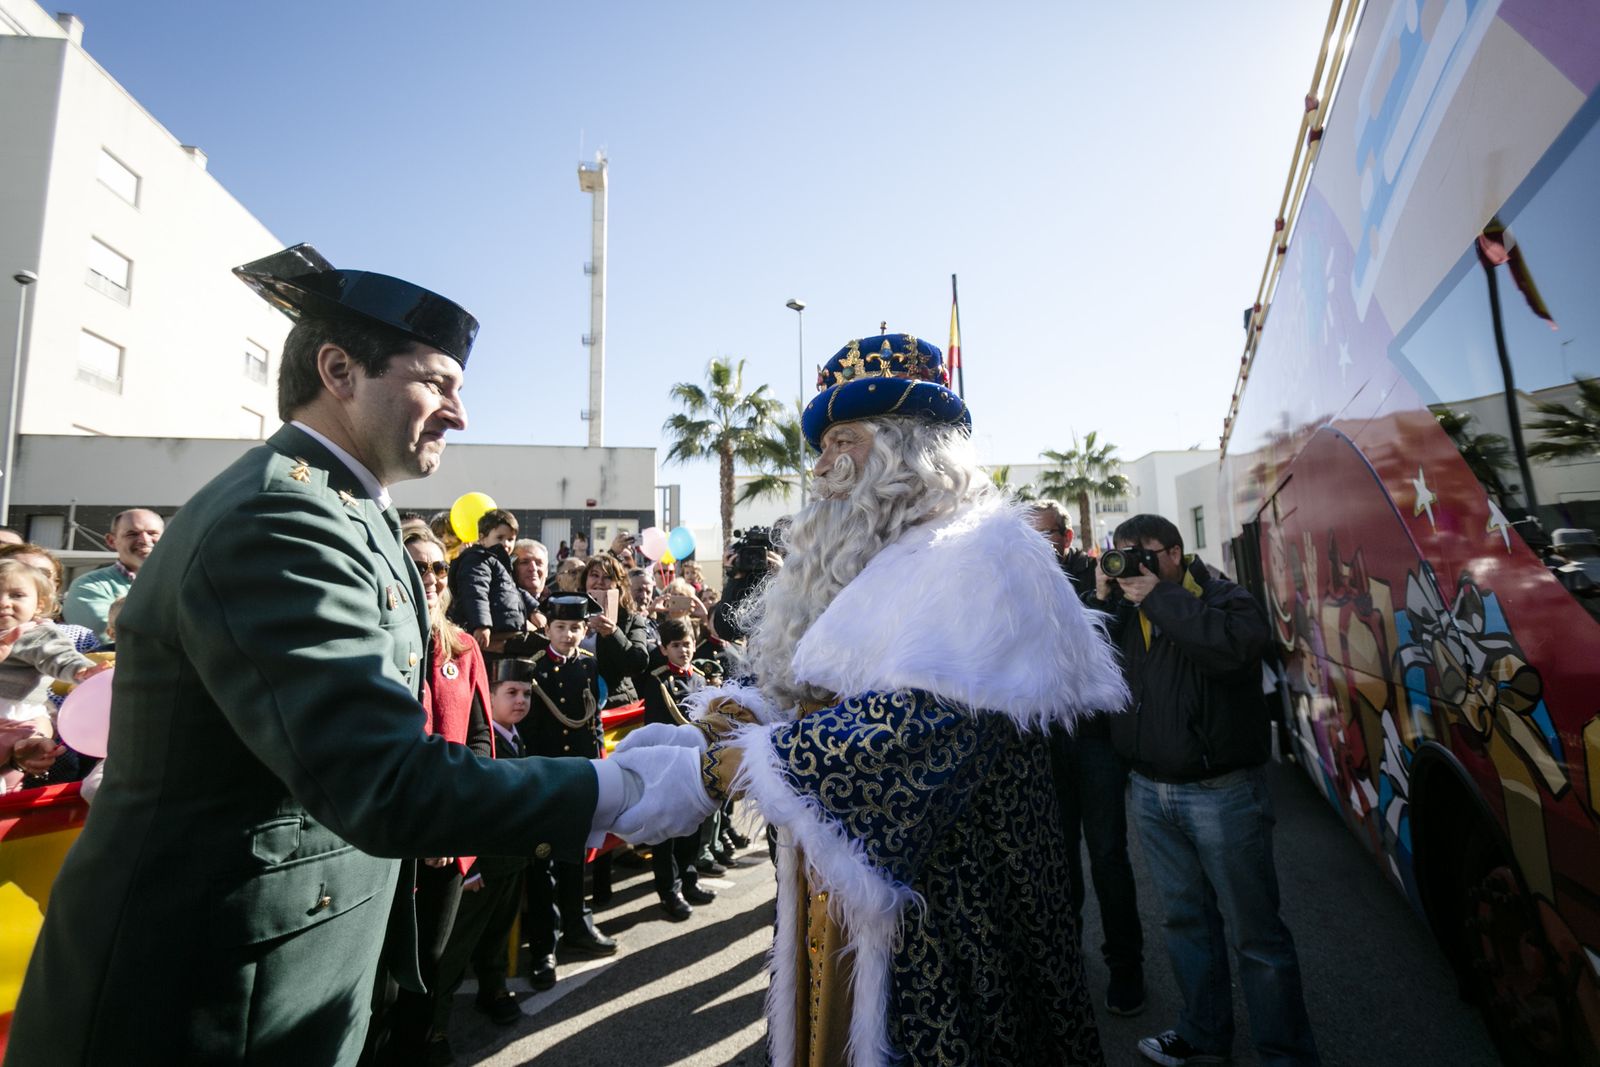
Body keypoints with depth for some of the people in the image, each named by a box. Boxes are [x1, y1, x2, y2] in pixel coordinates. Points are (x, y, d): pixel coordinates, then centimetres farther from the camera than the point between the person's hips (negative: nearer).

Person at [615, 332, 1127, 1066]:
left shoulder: (975, 556, -16)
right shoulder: (859, 565, 11)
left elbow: (915, 724, -28)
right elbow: (794, 698, 8)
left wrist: (712, 769, -27)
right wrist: (702, 731, -10)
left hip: (933, 896, -7)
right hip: (836, 881, 7)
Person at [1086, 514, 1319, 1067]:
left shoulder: (1225, 599, -8)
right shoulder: (1123, 610, 8)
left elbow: (1234, 646, -30)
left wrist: (1159, 597, -25)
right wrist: (1101, 600, -10)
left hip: (1221, 793, -5)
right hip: (1151, 791, 6)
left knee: (1253, 932, 6)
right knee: (1186, 918, 19)